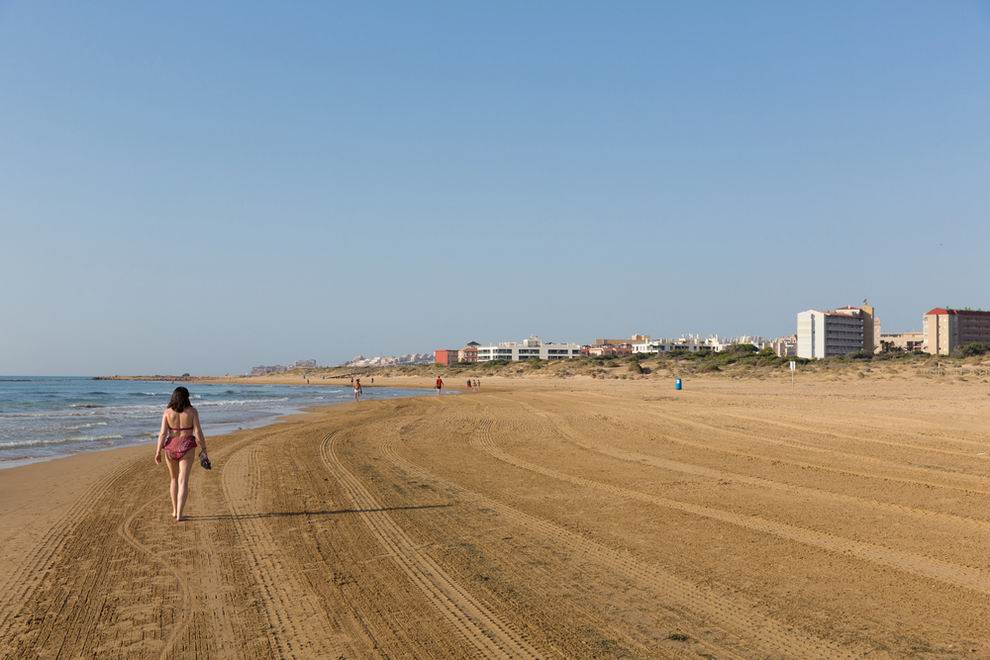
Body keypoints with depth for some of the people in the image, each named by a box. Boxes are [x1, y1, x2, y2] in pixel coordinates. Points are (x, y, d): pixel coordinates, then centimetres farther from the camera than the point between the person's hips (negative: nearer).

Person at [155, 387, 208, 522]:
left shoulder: (167, 412, -3)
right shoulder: (192, 411, -6)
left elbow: (163, 433, -9)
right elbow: (198, 432, -9)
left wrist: (158, 452, -4)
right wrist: (204, 449, 0)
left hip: (171, 447, 2)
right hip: (186, 449, -2)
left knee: (174, 479, 22)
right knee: (183, 482, -2)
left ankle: (175, 511, 29)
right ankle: (179, 515, -11)